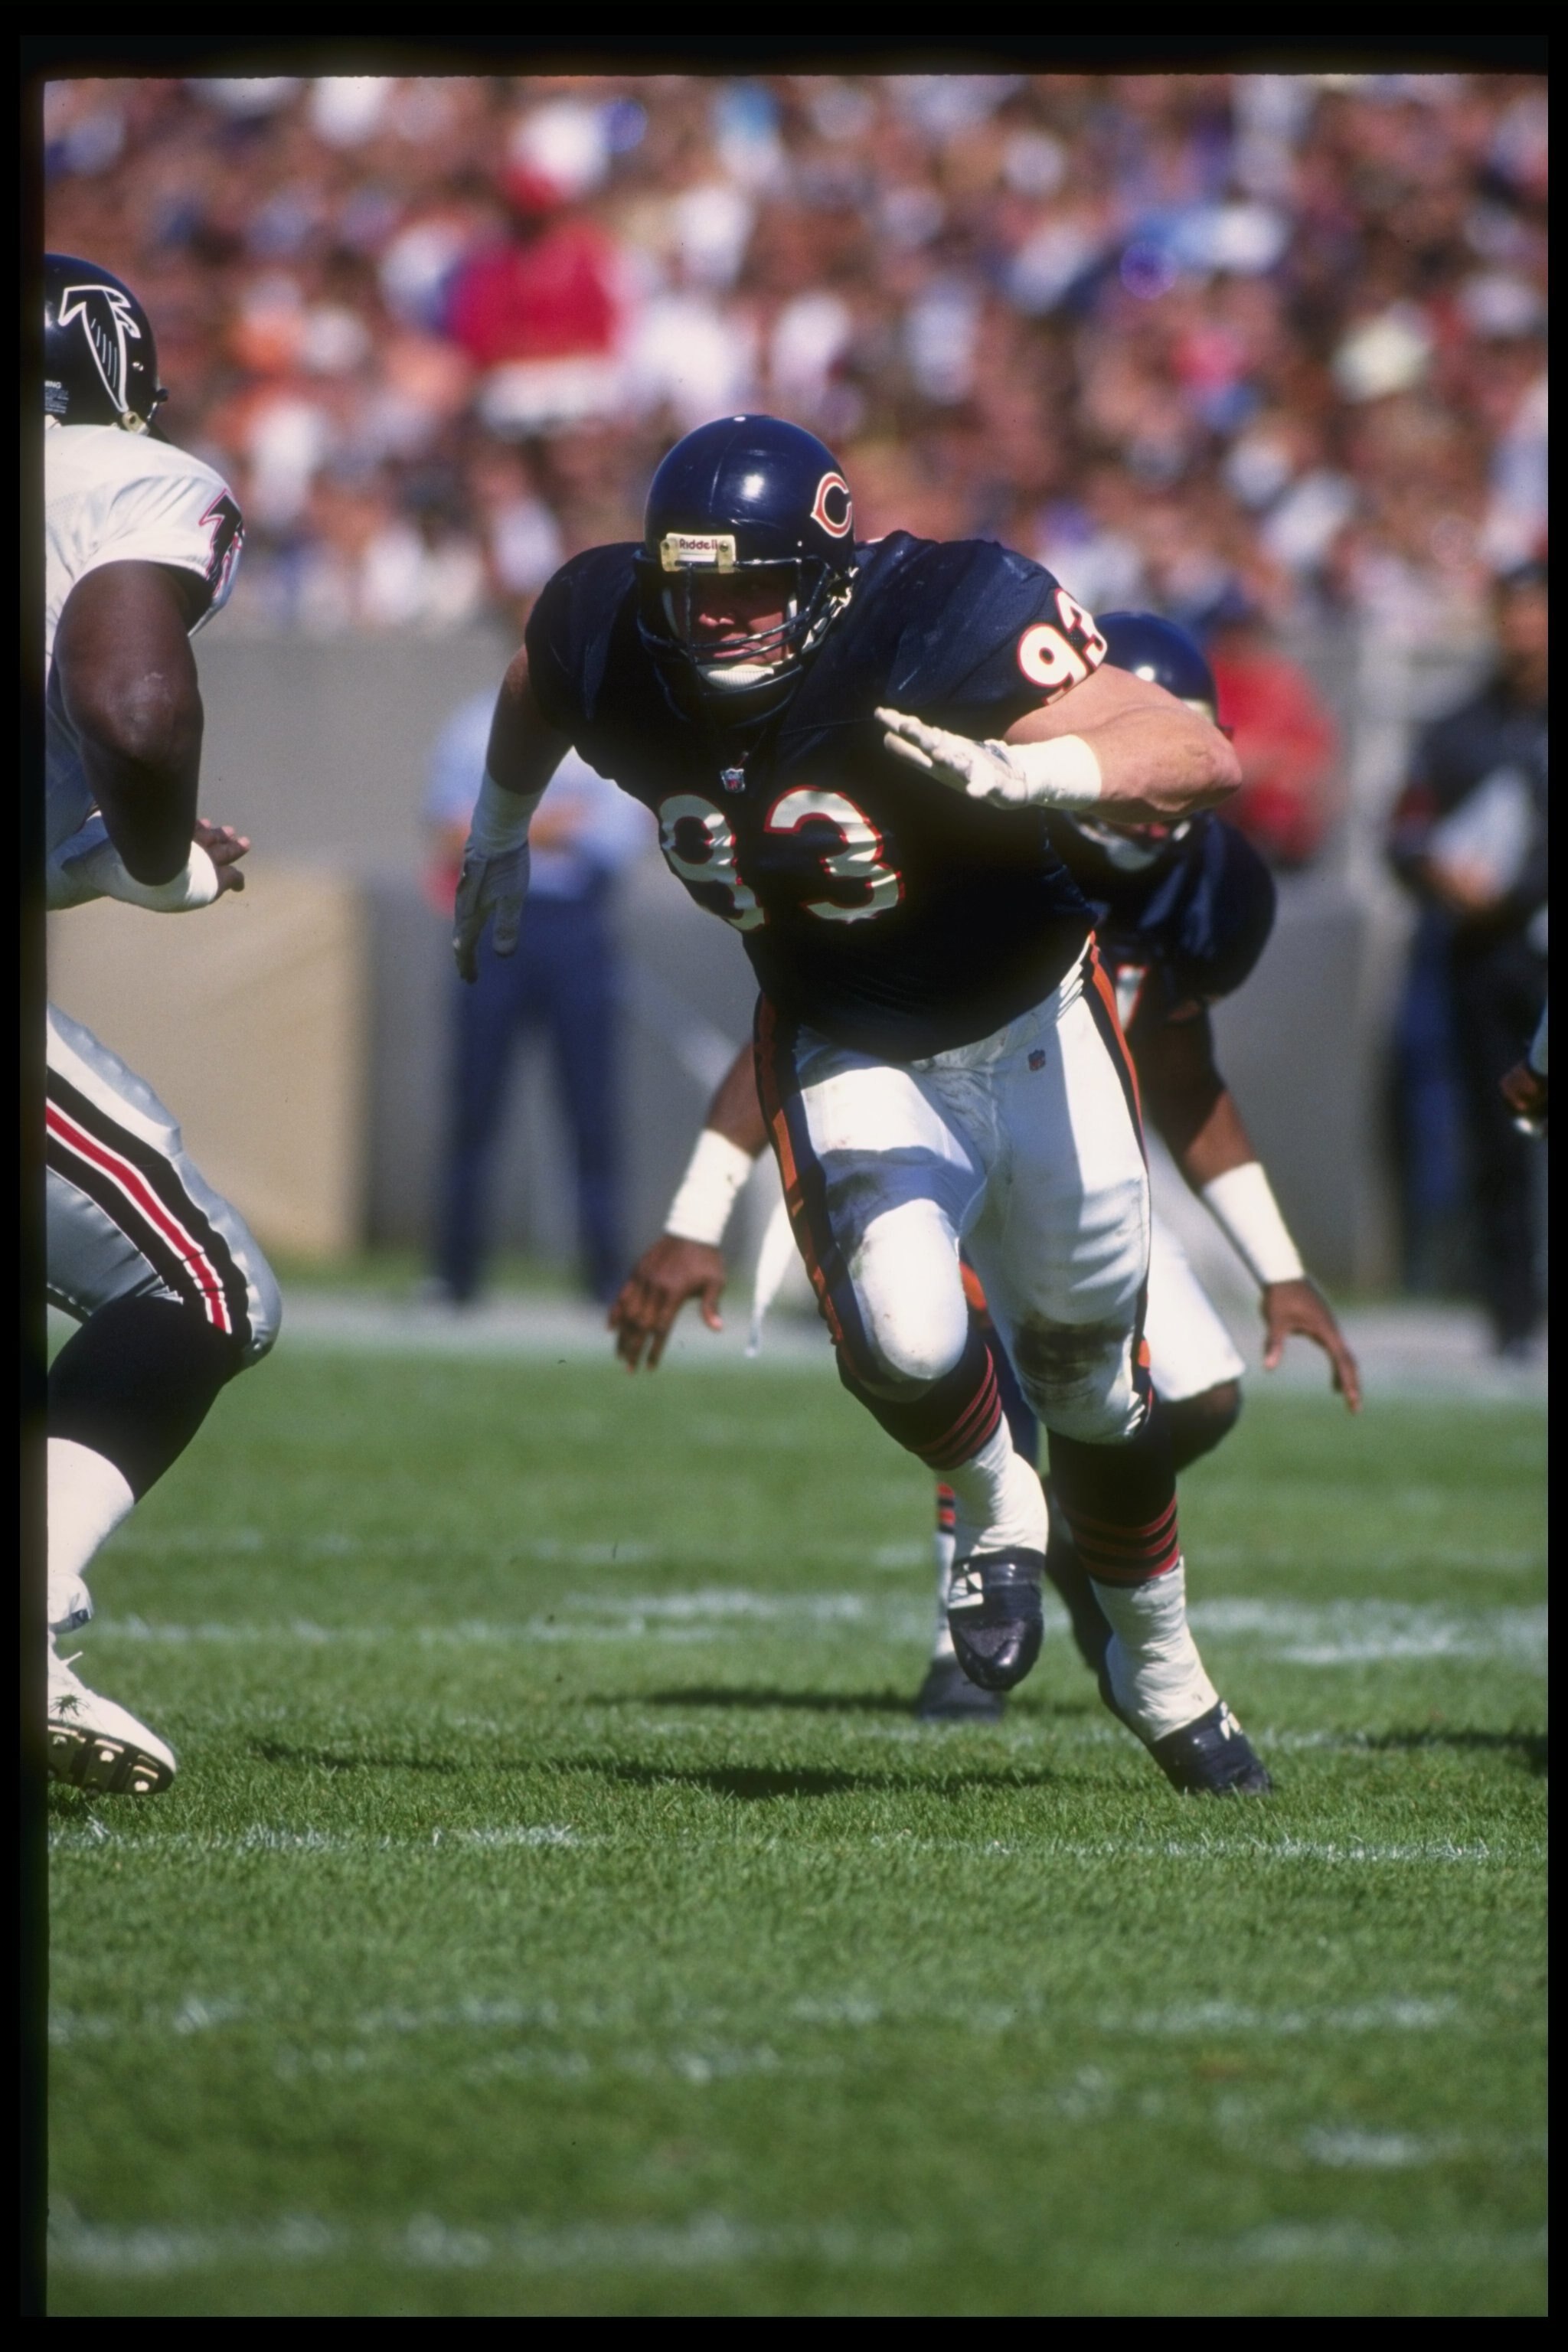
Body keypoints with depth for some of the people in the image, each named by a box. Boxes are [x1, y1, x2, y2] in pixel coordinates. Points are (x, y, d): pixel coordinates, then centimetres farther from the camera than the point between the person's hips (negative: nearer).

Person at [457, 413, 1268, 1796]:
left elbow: (1203, 756, -39)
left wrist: (1017, 774, -55)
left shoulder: (951, 627, -32)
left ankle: (1160, 1670, 40)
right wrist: (500, 832, 24)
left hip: (1034, 1027, -1)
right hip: (852, 1052, 1)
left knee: (1088, 1371, 14)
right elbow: (538, 686, 9)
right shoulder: (616, 646, -19)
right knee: (905, 1345, -24)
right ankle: (996, 1512, 12)